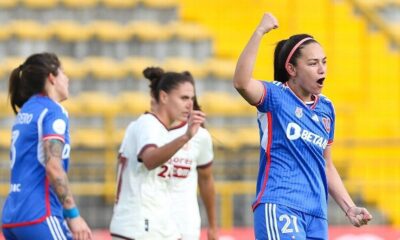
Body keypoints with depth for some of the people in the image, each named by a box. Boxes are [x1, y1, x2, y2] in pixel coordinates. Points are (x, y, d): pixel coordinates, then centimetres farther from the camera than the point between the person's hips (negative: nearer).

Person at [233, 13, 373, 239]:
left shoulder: (326, 108, 15)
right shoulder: (275, 96, -3)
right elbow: (242, 82, -26)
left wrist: (350, 208, 17)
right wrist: (260, 32, -30)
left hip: (316, 215, 7)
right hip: (278, 208, -7)